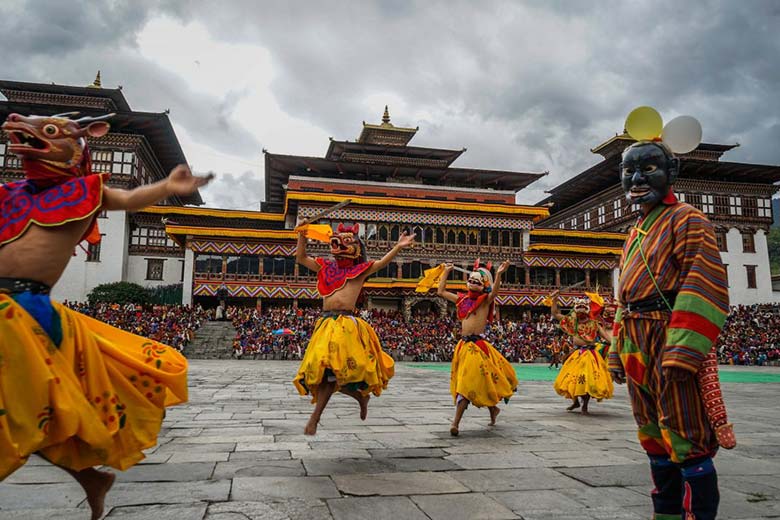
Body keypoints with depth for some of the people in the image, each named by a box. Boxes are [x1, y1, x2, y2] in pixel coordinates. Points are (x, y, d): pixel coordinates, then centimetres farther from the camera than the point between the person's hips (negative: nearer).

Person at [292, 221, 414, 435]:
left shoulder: (361, 270, 12)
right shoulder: (326, 267, 19)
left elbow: (382, 262, 2)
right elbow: (301, 258, 20)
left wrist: (398, 247, -12)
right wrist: (302, 235, 10)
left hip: (347, 324, -4)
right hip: (326, 323, 4)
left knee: (330, 370, -11)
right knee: (323, 370, 2)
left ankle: (314, 418, -2)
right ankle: (360, 395, 25)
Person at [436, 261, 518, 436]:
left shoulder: (485, 300, -2)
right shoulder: (462, 299, 12)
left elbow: (494, 292, -24)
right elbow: (441, 291, 18)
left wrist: (499, 274, -40)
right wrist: (446, 271, 21)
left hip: (477, 346, -6)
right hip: (463, 345, 6)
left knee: (467, 383, -9)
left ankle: (456, 422, -9)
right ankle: (493, 408, 36)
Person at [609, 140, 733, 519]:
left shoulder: (686, 219, -4)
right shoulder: (636, 233, 21)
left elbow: (705, 284, -16)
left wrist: (682, 350, -24)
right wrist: (618, 352, 19)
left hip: (670, 341, -9)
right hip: (636, 346, 9)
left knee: (686, 438, -4)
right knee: (654, 436, 15)